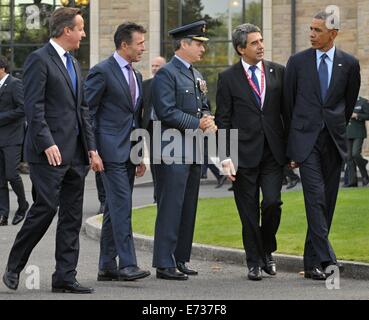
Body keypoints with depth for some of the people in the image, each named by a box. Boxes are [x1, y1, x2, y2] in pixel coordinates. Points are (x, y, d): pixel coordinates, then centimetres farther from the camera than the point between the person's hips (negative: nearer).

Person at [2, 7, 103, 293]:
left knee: (72, 216, 4)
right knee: (46, 208, -10)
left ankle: (65, 277, 6)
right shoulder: (39, 60, -7)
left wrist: (91, 148, 13)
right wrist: (47, 144, -22)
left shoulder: (74, 64, 20)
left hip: (75, 155, 8)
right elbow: (34, 106, -14)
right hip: (50, 152, -8)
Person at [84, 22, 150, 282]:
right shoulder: (102, 72, -8)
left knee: (115, 208, 9)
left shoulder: (136, 76, 18)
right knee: (122, 205, -14)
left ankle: (107, 266, 13)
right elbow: (86, 111, -9)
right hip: (111, 150, -8)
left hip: (128, 152, 8)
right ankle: (127, 264, -17)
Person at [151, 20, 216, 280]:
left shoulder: (197, 76, 18)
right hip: (173, 150, -9)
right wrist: (198, 124, -16)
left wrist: (209, 122, 0)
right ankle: (164, 264, -6)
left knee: (188, 208, 11)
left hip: (194, 151, 9)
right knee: (170, 208, -8)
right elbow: (166, 111, -17)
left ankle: (180, 260, 17)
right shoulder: (166, 74, -9)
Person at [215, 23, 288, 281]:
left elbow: (287, 111, 10)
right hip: (244, 153, -1)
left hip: (273, 152, 1)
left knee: (272, 202, -10)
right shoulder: (228, 78, 1)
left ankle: (267, 251, 15)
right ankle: (255, 262, 14)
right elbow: (223, 120, 1)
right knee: (249, 211, 2)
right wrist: (226, 157, -7)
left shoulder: (278, 72, 7)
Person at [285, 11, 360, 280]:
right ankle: (325, 257, -17)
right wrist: (293, 141, 12)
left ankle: (313, 261, 12)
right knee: (315, 197, -13)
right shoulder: (298, 62, 4)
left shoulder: (349, 64, 4)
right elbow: (289, 101, 10)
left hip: (334, 140, 2)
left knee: (328, 200, 4)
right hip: (306, 138, -2)